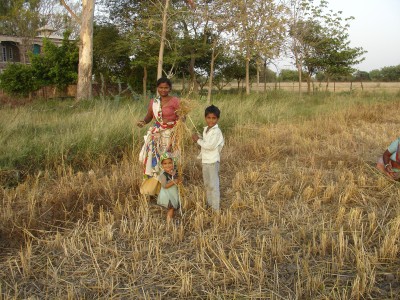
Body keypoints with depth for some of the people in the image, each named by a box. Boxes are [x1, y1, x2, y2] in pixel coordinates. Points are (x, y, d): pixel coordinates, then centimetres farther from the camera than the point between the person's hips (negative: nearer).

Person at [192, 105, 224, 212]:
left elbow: (210, 146, -27)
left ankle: (216, 209, 5)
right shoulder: (206, 129, 8)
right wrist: (199, 139, -1)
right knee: (207, 184, 20)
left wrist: (198, 140, -16)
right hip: (205, 160, 9)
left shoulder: (216, 131, -19)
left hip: (212, 162, -9)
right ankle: (209, 204, 35)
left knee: (213, 185, -3)